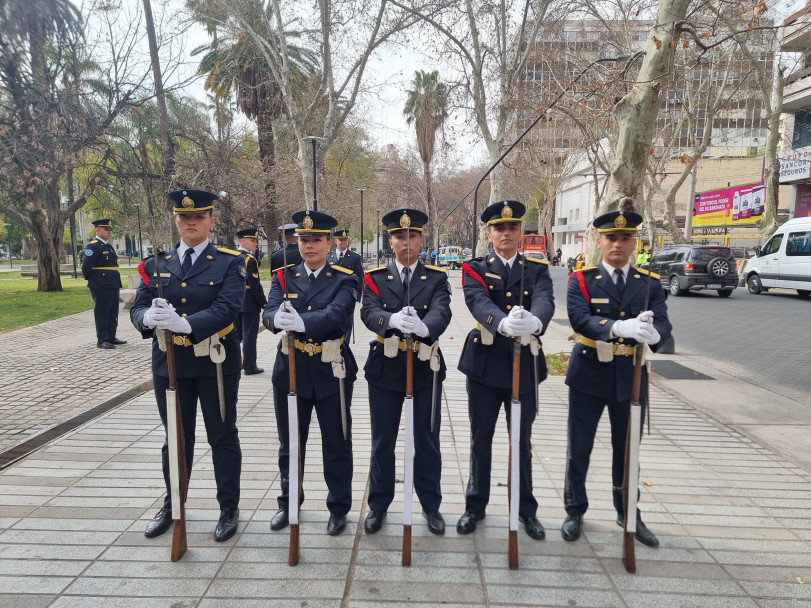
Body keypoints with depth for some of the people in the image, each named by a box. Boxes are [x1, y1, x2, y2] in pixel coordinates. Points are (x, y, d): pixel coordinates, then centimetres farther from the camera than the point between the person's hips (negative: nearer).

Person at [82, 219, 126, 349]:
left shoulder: (108, 246, 18)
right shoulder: (92, 246, -11)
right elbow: (86, 266, -15)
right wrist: (91, 280, -3)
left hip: (113, 286, 9)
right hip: (101, 287, -9)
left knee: (113, 313, 14)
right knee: (102, 313, -3)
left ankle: (111, 337, 23)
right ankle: (102, 340, 3)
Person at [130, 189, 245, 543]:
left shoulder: (229, 262, -6)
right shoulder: (156, 264, 6)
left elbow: (228, 308, -19)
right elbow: (137, 308, -2)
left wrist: (185, 323, -34)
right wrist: (149, 317, -27)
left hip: (215, 362, -3)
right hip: (169, 363, 3)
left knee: (222, 437, 9)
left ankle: (229, 508, 25)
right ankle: (172, 505, 37)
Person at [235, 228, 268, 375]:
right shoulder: (250, 259, -16)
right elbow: (255, 284, -19)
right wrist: (264, 303, -13)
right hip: (249, 303, -8)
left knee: (236, 333, 18)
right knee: (250, 334, -1)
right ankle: (249, 367, 6)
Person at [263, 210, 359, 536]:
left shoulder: (344, 279, -5)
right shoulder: (284, 276, 4)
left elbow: (336, 314, -24)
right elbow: (269, 313, -13)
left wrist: (302, 322, -42)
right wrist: (277, 318, -37)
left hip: (331, 371, -2)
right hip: (290, 369, 3)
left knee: (336, 444, 9)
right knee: (290, 443, 16)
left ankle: (338, 508, 28)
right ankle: (288, 503, 37)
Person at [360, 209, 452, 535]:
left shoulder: (437, 278, 0)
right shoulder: (375, 277, 1)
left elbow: (442, 312, -19)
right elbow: (369, 312, -17)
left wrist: (424, 327, -43)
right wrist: (392, 320, -40)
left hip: (426, 368, 0)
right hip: (384, 368, 1)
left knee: (427, 442, 11)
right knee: (382, 442, 12)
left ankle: (431, 506, 30)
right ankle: (378, 505, 30)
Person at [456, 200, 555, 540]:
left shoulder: (537, 269, 4)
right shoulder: (474, 269, 0)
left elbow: (544, 301, -18)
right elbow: (479, 302, -22)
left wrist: (534, 322, -43)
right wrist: (503, 323, -44)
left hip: (525, 364, 1)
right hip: (485, 363, 0)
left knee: (522, 440, 13)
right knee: (481, 438, 12)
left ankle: (526, 509, 31)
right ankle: (475, 505, 30)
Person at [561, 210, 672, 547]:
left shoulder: (650, 284, 3)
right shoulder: (581, 280, -5)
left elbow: (662, 323, -11)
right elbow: (579, 318, -22)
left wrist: (652, 333, -36)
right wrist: (619, 327, -39)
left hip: (631, 377, 2)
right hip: (589, 374, -2)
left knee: (627, 448, 16)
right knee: (579, 447, 8)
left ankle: (628, 513, 36)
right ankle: (575, 511, 27)